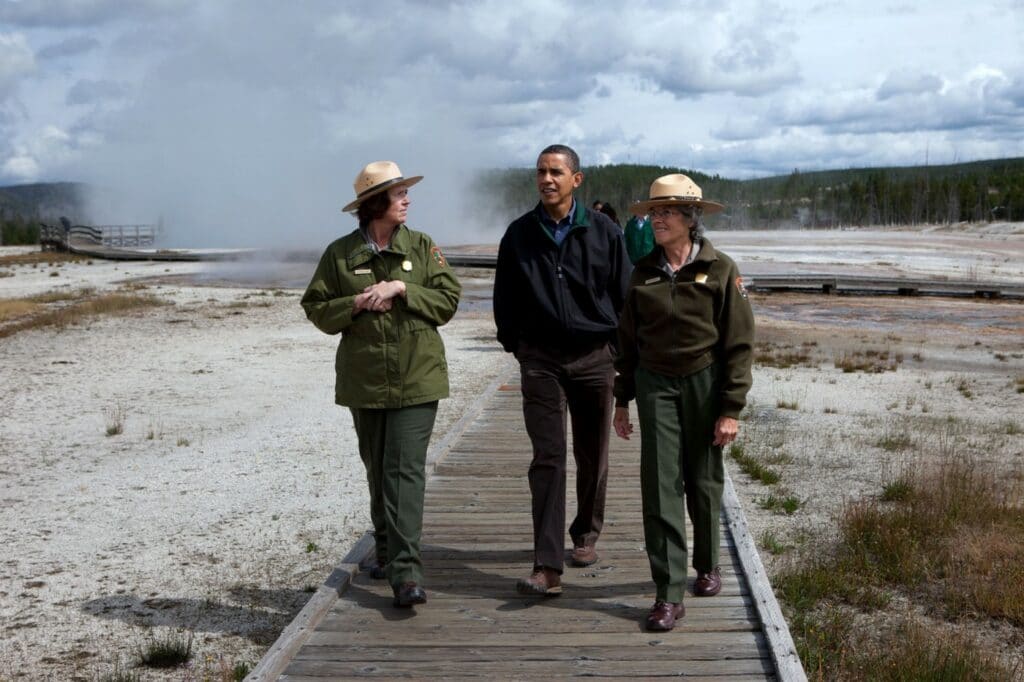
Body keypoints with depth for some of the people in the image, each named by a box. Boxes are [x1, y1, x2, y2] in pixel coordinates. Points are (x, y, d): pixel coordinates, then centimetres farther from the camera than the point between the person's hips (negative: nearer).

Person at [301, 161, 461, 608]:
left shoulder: (422, 247, 4)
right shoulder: (340, 254, 4)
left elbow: (447, 300, -1)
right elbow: (316, 309, 5)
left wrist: (401, 289, -13)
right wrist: (356, 304, -12)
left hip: (417, 379, -2)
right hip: (364, 381, 2)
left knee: (406, 470, -11)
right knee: (378, 471, 14)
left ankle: (406, 571, -13)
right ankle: (387, 552, 32)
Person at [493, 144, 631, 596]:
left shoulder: (603, 231, -1)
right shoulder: (519, 234, 2)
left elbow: (625, 295, 4)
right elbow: (505, 300, 10)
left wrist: (620, 351, 3)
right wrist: (515, 345, 7)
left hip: (594, 357, 0)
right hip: (540, 359, 0)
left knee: (592, 456, 12)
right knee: (547, 459, -6)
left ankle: (586, 534, 34)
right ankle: (548, 566, -8)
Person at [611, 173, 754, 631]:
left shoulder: (720, 270, -7)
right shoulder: (644, 272, 3)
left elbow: (739, 344, -7)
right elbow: (628, 339, 10)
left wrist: (730, 409, -10)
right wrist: (622, 400, 10)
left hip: (704, 383, -2)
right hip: (656, 384, 2)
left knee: (703, 481, 10)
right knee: (660, 484, -6)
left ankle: (707, 565, 34)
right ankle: (669, 593, -3)